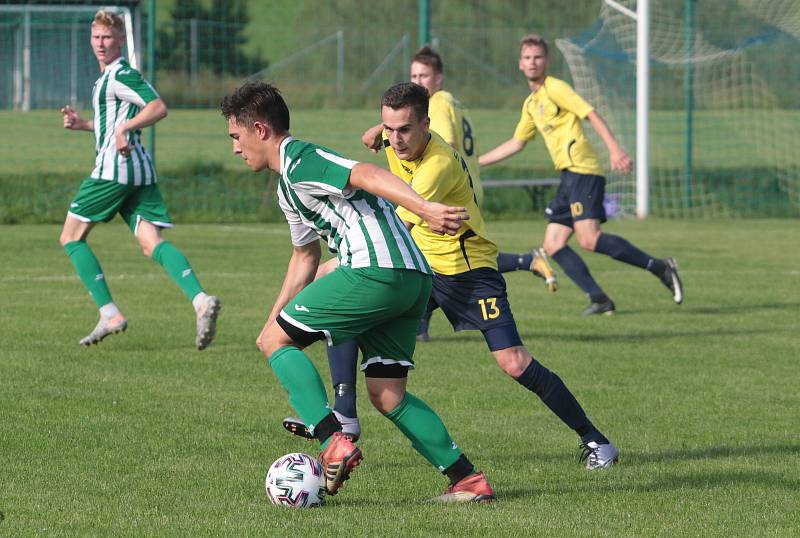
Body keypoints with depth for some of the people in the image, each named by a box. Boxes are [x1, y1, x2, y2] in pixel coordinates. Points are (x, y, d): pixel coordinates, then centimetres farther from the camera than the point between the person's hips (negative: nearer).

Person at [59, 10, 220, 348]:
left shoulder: (121, 75, -9)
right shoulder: (109, 76, 21)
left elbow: (158, 107, -20)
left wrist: (123, 128, -29)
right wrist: (83, 125, 23)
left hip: (113, 167, -9)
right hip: (141, 169, 9)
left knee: (71, 237, 4)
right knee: (152, 244, -4)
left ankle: (109, 314, -3)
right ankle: (201, 300, -27)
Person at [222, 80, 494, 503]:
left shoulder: (298, 162, -4)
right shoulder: (289, 189, 28)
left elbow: (366, 175, -20)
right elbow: (305, 255, 41)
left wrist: (423, 208, -33)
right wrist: (274, 317, 43)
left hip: (375, 270, -10)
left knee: (274, 341, 0)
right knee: (386, 394, 13)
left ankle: (334, 443, -13)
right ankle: (468, 480, 7)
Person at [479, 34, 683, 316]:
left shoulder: (555, 88, -3)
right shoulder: (531, 104, 22)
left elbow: (591, 114, -13)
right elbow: (516, 143, 32)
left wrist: (614, 148, -26)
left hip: (582, 171, -9)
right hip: (569, 177, 9)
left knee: (589, 239, -22)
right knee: (553, 245, 1)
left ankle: (659, 267, -16)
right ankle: (598, 299, -3)